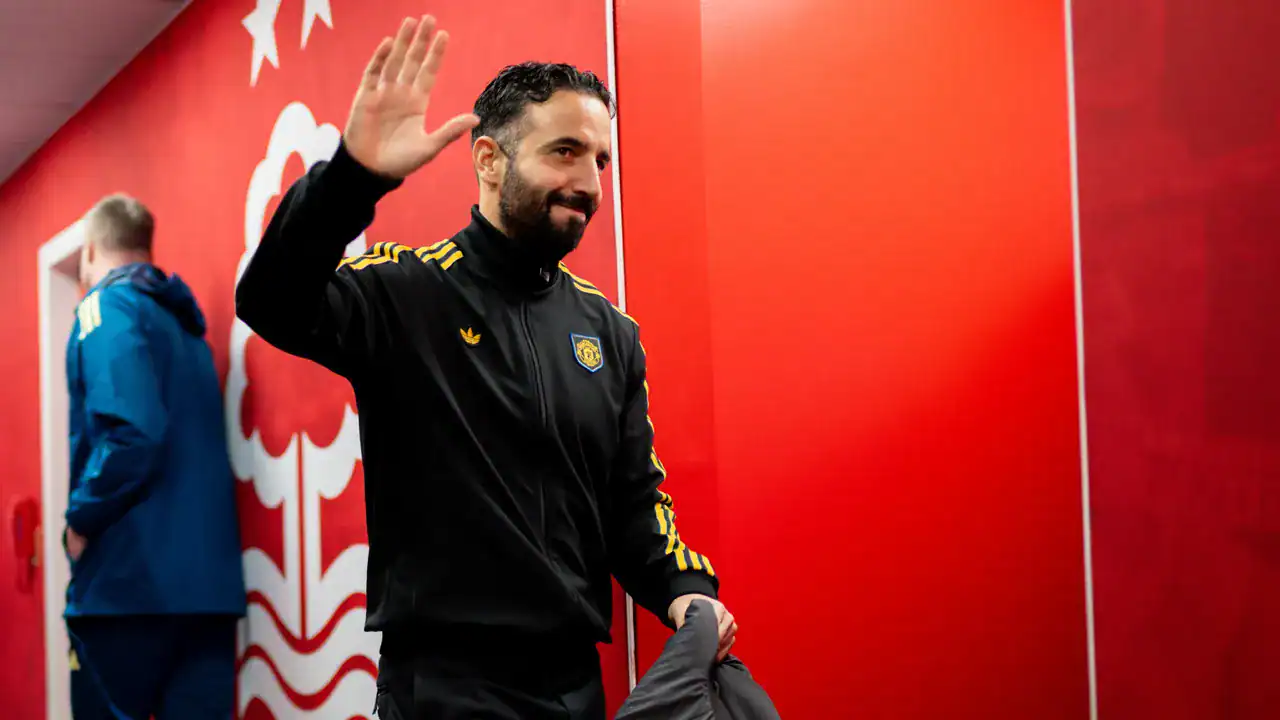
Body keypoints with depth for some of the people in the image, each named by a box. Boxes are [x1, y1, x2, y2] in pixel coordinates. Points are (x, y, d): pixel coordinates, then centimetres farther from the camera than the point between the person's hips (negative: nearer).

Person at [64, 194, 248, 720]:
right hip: (207, 577, 7)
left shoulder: (108, 307, -4)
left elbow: (129, 433, -20)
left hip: (130, 577, -7)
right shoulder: (182, 322, 20)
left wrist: (81, 520, -9)